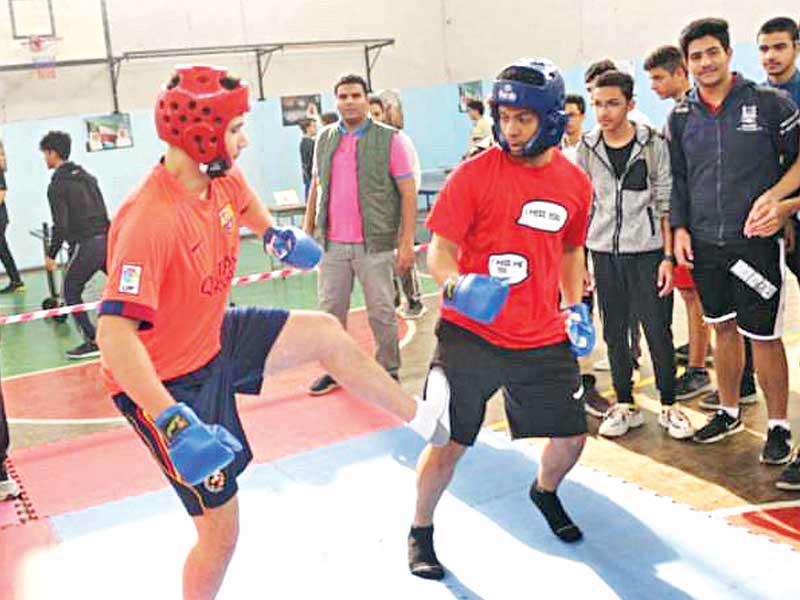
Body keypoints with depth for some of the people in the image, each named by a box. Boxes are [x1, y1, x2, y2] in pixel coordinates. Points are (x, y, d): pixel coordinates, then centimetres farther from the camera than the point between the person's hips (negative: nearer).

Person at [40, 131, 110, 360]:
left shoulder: (57, 186, -9)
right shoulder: (87, 176, 13)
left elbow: (60, 226, -14)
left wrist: (51, 255, -4)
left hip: (85, 246, -7)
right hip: (106, 240, 7)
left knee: (71, 294, 8)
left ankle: (92, 342, 4)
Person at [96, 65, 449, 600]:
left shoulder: (221, 178, -6)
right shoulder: (149, 221, -33)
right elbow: (114, 334, -41)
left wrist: (275, 232, 8)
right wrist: (174, 424, -49)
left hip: (214, 336, 8)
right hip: (167, 381, -8)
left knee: (324, 332, 11)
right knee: (220, 530, -1)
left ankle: (423, 419, 29)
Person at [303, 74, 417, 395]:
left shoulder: (389, 140, -3)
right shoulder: (325, 139, 11)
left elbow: (408, 193, -5)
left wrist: (407, 242, -11)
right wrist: (308, 231, 14)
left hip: (374, 244, -4)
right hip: (331, 245, 4)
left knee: (382, 313, 5)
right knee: (330, 311, 10)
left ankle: (388, 372, 19)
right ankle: (334, 370, 25)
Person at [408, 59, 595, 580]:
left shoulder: (576, 183, 4)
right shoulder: (475, 174, -10)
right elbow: (440, 250, -8)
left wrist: (576, 307, 10)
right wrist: (457, 285, -28)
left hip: (542, 340, 4)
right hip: (469, 334, -4)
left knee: (571, 437, 10)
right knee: (449, 442, -1)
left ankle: (545, 493, 46)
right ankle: (421, 532, 27)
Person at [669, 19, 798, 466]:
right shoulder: (681, 117, 7)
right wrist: (680, 227, 5)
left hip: (757, 242, -4)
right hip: (704, 244, 4)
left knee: (762, 335, 0)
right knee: (724, 328, 15)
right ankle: (730, 413, 30)